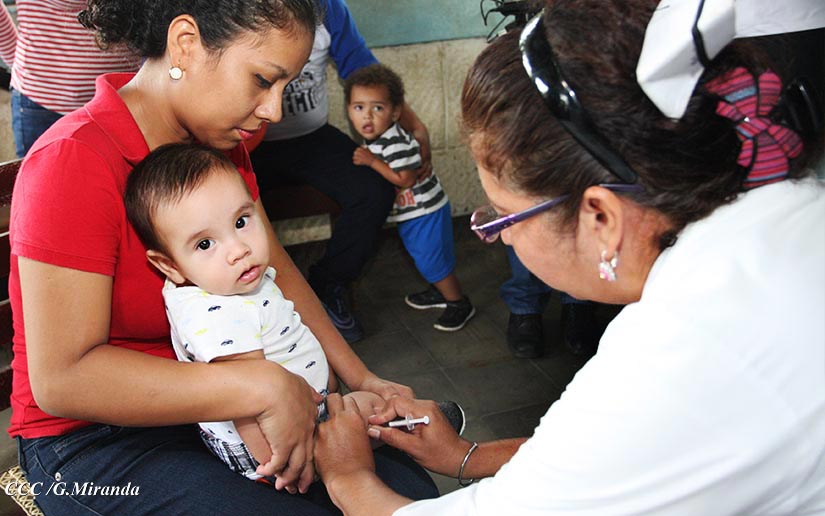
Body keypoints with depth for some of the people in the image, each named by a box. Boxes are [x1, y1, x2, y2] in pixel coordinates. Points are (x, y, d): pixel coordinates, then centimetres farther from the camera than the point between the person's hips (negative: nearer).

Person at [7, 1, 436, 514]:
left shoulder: (219, 142, 1)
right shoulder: (74, 160, -24)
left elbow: (274, 270, 8)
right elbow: (61, 378, -29)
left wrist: (359, 378, 0)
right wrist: (262, 386, -33)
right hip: (93, 440, -6)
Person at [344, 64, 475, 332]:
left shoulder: (396, 143, -29)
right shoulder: (374, 139, 2)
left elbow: (405, 179, -29)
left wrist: (372, 161, -27)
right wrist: (366, 160, -1)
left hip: (425, 209, -10)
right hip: (409, 212, 10)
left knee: (432, 259, -1)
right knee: (422, 257, 24)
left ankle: (459, 303, 17)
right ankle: (440, 291, 45)